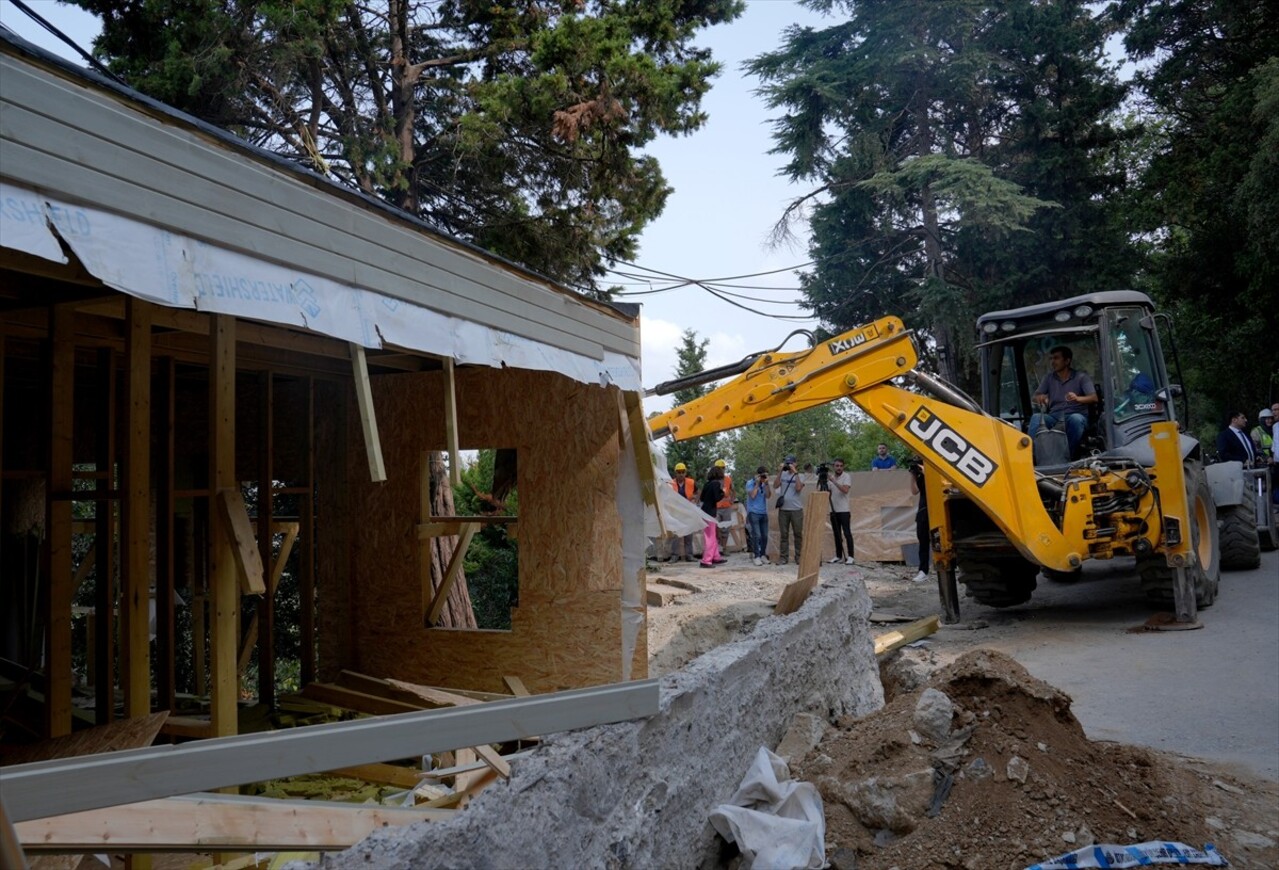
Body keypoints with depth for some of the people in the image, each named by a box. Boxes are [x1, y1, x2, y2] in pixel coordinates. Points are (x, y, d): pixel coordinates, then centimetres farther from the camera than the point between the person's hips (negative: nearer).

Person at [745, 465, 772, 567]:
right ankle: (756, 556, -6)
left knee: (764, 536, 5)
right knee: (757, 535, -12)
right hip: (753, 513, -5)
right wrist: (757, 484, -12)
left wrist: (766, 483, -11)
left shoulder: (765, 484, 8)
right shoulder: (750, 483, -3)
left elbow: (768, 496, -4)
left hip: (764, 513, 5)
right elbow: (752, 495, -16)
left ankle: (762, 555, 16)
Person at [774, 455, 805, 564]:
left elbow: (798, 488, -16)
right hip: (783, 509, 2)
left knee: (798, 534, 3)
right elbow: (775, 486, -6)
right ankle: (783, 557, 7)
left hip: (796, 509, -2)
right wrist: (780, 471, -9)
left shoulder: (799, 476, 1)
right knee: (783, 534, 3)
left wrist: (795, 473, -15)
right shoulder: (782, 475, 7)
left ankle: (799, 556, 10)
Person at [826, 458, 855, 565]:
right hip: (833, 510, 5)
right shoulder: (830, 477, 11)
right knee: (837, 534, 8)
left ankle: (850, 556, -6)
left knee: (847, 533, -8)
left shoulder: (847, 476, -5)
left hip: (843, 510, -5)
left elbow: (845, 490, -21)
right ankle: (838, 556, 13)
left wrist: (833, 481, -25)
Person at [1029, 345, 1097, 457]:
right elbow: (1034, 398, 9)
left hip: (1076, 415, -2)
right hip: (1054, 417, 3)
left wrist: (1077, 398, -30)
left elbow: (1094, 398, -7)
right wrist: (1039, 398, -18)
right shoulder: (1048, 378, 16)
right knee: (1036, 417, -29)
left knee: (1075, 419, -39)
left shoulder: (1081, 377, 5)